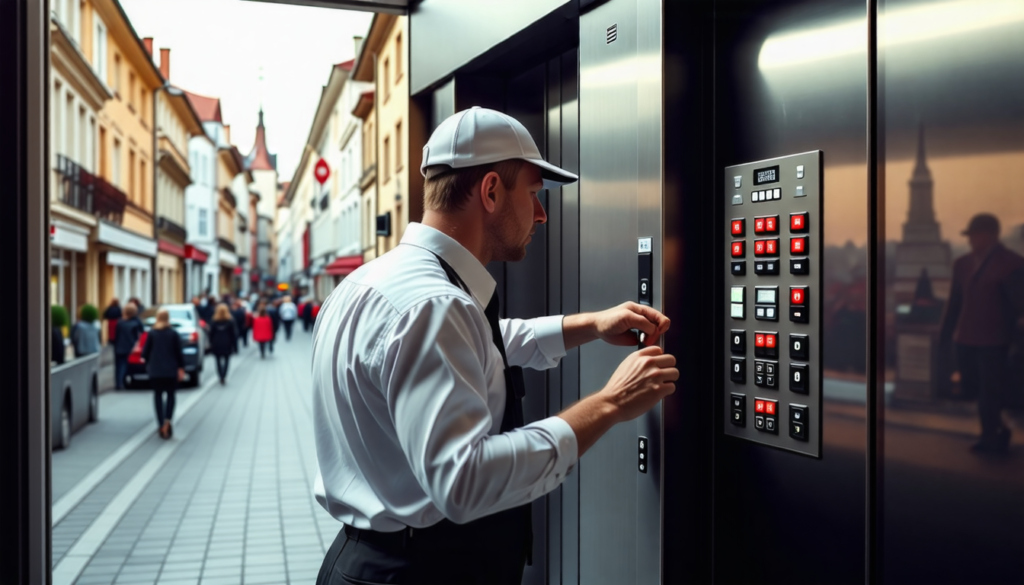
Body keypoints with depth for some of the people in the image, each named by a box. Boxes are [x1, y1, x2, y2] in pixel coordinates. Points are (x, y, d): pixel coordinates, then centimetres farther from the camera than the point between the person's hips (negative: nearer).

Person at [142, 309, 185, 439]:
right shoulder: (174, 334, -4)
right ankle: (167, 421, -10)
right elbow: (179, 352, -5)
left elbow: (146, 351, -1)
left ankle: (161, 425, 7)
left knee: (158, 395, 10)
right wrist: (181, 368, 3)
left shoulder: (151, 333, -3)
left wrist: (146, 360, 21)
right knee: (170, 395, 11)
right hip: (171, 370, 0)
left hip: (155, 370, 0)